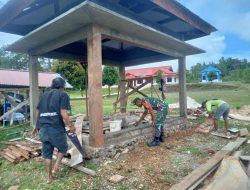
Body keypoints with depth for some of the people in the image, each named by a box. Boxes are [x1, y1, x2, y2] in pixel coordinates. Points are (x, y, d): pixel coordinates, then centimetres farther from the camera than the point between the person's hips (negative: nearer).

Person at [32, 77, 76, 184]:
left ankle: (49, 176, 27)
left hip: (43, 128, 6)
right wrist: (71, 126, -4)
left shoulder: (44, 95, 17)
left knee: (47, 153, 15)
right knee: (62, 148, 18)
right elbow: (63, 113, -14)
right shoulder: (63, 95, -3)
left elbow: (38, 113, 21)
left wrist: (37, 127, 32)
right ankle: (56, 168, 9)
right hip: (56, 128, -6)